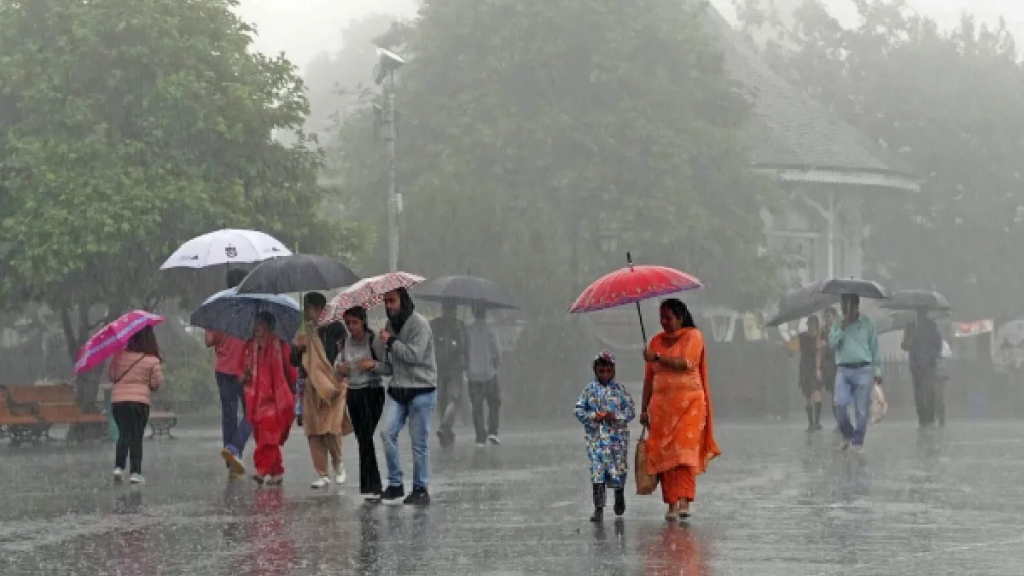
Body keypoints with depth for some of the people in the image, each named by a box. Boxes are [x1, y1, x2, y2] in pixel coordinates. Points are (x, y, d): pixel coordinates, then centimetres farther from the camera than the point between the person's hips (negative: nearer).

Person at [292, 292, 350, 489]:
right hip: (310, 387, 5)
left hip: (332, 384, -5)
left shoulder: (334, 327, -3)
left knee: (331, 428, -12)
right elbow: (294, 362, 13)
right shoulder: (304, 333, 12)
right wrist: (297, 348, -5)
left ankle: (338, 464, 13)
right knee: (313, 431, 1)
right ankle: (322, 475, 6)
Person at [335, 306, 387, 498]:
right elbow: (338, 362, 15)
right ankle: (374, 486, 15)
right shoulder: (346, 342, 7)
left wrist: (372, 365, -29)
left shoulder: (373, 341, -9)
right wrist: (339, 368, -6)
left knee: (366, 438, -13)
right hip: (353, 393, 6)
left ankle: (369, 487, -12)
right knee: (362, 439, 8)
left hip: (371, 393, -6)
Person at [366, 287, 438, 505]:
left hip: (421, 391, -6)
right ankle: (394, 484, 1)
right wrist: (374, 365, -1)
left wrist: (391, 341, -11)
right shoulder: (391, 325, 14)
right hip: (397, 389, 6)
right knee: (388, 434, -9)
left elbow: (415, 355, -20)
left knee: (419, 442, -1)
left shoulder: (419, 323, -9)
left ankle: (421, 489, 10)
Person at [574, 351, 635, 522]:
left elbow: (631, 410, 1)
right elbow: (579, 410, 5)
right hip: (595, 436, 0)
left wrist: (616, 416, -14)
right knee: (597, 471, -7)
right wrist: (593, 416, -12)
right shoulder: (590, 389, 4)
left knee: (618, 468, 7)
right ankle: (599, 508, -8)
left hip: (617, 435, 0)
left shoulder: (619, 389, 2)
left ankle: (620, 496, 38)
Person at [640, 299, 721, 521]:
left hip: (689, 402, -4)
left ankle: (684, 501, -21)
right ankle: (671, 504, -1)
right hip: (661, 402, 4)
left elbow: (685, 363, -15)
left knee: (685, 450, -15)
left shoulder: (693, 336, 2)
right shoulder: (656, 341, 16)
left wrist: (657, 358, -15)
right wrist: (644, 408, 11)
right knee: (663, 453, -4)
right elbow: (649, 377, 15)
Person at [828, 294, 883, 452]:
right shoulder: (837, 325, 9)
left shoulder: (867, 323, 4)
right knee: (840, 404, -12)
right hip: (843, 370, 1)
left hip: (863, 370, -1)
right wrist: (843, 327, -13)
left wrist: (878, 370, 5)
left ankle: (858, 441, 10)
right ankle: (847, 434, 12)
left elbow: (874, 347, 7)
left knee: (862, 410, -2)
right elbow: (832, 344, -5)